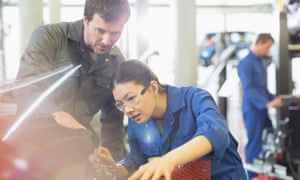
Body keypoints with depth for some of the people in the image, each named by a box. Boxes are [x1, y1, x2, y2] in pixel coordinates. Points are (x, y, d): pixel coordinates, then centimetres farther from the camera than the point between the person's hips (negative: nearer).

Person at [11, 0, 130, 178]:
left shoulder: (117, 62, 3)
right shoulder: (49, 37, -11)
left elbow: (113, 120, 10)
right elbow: (25, 87, -25)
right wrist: (56, 112, -44)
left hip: (78, 142, 4)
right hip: (36, 136, -4)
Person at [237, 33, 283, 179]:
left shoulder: (260, 62, 14)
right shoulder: (245, 63, -12)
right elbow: (249, 89, -21)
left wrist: (273, 98, 9)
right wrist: (267, 103, -28)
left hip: (263, 109, 8)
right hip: (252, 109, -8)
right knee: (254, 144, -3)